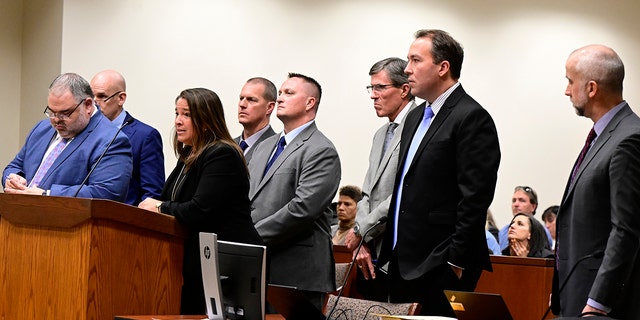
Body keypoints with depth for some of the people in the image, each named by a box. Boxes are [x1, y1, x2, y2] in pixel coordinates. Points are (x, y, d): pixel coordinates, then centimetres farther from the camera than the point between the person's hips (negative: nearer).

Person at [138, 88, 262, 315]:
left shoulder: (222, 155, -15)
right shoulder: (189, 155, 16)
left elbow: (200, 210, -23)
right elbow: (171, 200, 15)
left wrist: (160, 207, -9)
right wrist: (152, 206, -6)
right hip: (195, 262, 9)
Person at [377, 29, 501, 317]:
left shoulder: (472, 118, -11)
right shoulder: (415, 117, 18)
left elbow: (475, 199, -16)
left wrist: (456, 262, -18)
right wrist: (389, 250, 15)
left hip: (442, 268, -9)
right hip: (404, 262, 9)